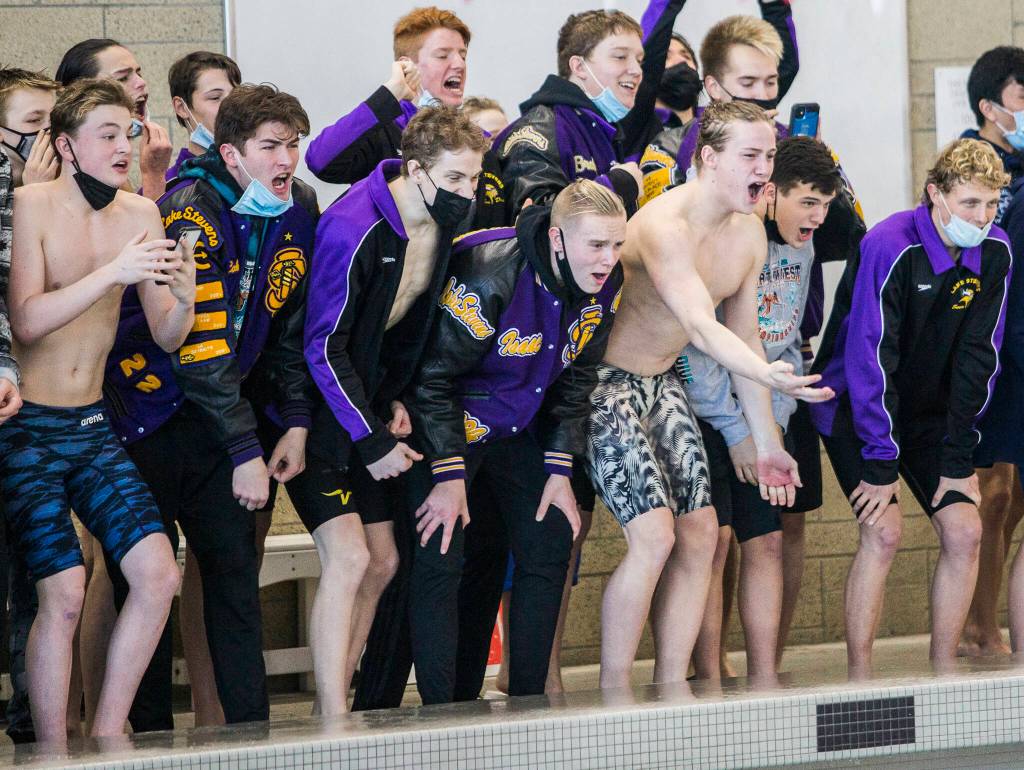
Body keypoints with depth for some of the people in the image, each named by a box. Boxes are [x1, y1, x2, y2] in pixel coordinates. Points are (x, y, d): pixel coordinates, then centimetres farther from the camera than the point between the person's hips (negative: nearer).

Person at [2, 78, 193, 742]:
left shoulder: (138, 213, 4)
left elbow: (166, 337, 6)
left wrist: (183, 297, -16)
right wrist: (114, 272, -29)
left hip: (94, 425, 5)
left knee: (158, 574, -7)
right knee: (64, 591, -14)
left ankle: (105, 738, 6)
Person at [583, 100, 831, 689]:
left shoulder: (749, 232, 1)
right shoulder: (665, 225, -26)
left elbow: (744, 335, 10)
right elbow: (701, 326, -37)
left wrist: (767, 443, 11)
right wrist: (770, 375, -54)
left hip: (663, 383, 9)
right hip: (605, 382, -9)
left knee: (701, 533, 2)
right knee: (654, 535, -19)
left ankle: (671, 690, 10)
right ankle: (612, 696, -8)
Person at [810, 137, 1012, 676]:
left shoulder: (994, 253, -8)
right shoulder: (890, 248, -25)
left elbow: (979, 357, -3)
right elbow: (870, 359, -24)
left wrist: (959, 459, -6)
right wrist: (880, 462, -23)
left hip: (930, 412, 6)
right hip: (855, 408, -6)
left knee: (964, 530, -7)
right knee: (884, 531, -19)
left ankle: (942, 674, 4)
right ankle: (859, 681, -12)